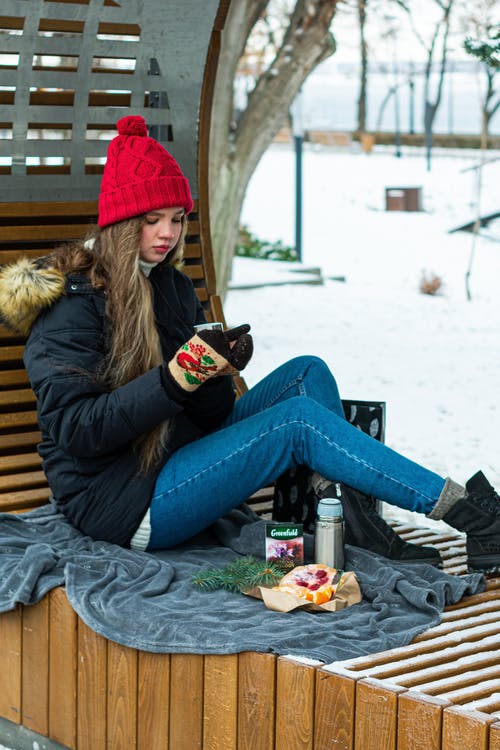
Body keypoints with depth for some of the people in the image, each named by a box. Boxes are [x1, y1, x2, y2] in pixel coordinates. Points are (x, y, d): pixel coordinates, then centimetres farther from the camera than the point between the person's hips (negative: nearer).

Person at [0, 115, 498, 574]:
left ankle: (358, 531, -13)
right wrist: (173, 380, -31)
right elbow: (75, 431, -22)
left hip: (179, 458, 9)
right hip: (122, 505, -8)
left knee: (306, 374, -2)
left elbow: (210, 416, 8)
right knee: (299, 420, -19)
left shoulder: (171, 286, 10)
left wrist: (215, 375, -16)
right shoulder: (72, 306, -13)